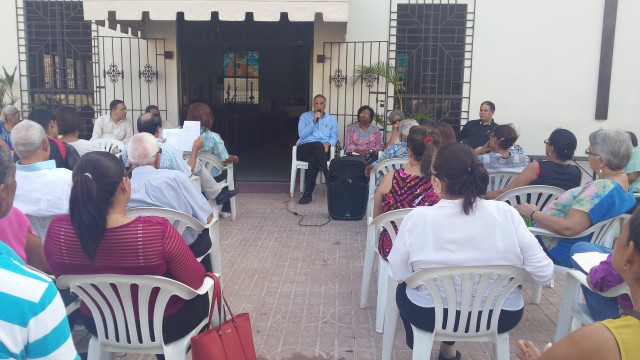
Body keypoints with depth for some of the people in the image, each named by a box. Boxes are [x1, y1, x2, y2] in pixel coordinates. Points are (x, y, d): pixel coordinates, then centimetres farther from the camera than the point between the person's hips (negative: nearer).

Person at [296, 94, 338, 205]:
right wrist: (314, 121, -7)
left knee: (313, 159, -37)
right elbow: (301, 135, -1)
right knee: (318, 145, -38)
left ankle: (308, 193, -38)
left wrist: (328, 144, -12)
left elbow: (334, 138, 11)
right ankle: (329, 178, -41)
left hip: (322, 150, 1)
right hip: (305, 149, -1)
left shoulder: (332, 119, 19)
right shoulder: (305, 116, 13)